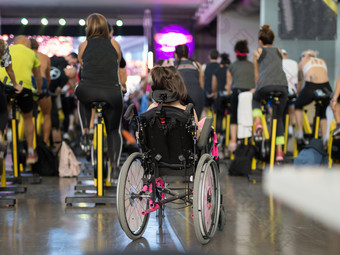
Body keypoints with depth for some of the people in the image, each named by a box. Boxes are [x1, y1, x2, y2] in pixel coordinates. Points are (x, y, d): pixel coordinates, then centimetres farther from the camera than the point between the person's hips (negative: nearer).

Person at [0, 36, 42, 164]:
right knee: (28, 119, 20)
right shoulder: (31, 53, 23)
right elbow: (38, 78, 35)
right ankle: (30, 152, 23)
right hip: (24, 86, 0)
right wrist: (39, 90, 53)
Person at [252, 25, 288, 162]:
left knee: (255, 99, 31)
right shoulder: (279, 52, 29)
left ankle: (257, 122, 4)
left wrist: (257, 88, 38)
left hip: (266, 85, -2)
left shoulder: (258, 52, 21)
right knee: (279, 117, 15)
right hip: (282, 85, 3)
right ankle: (279, 151, 7)